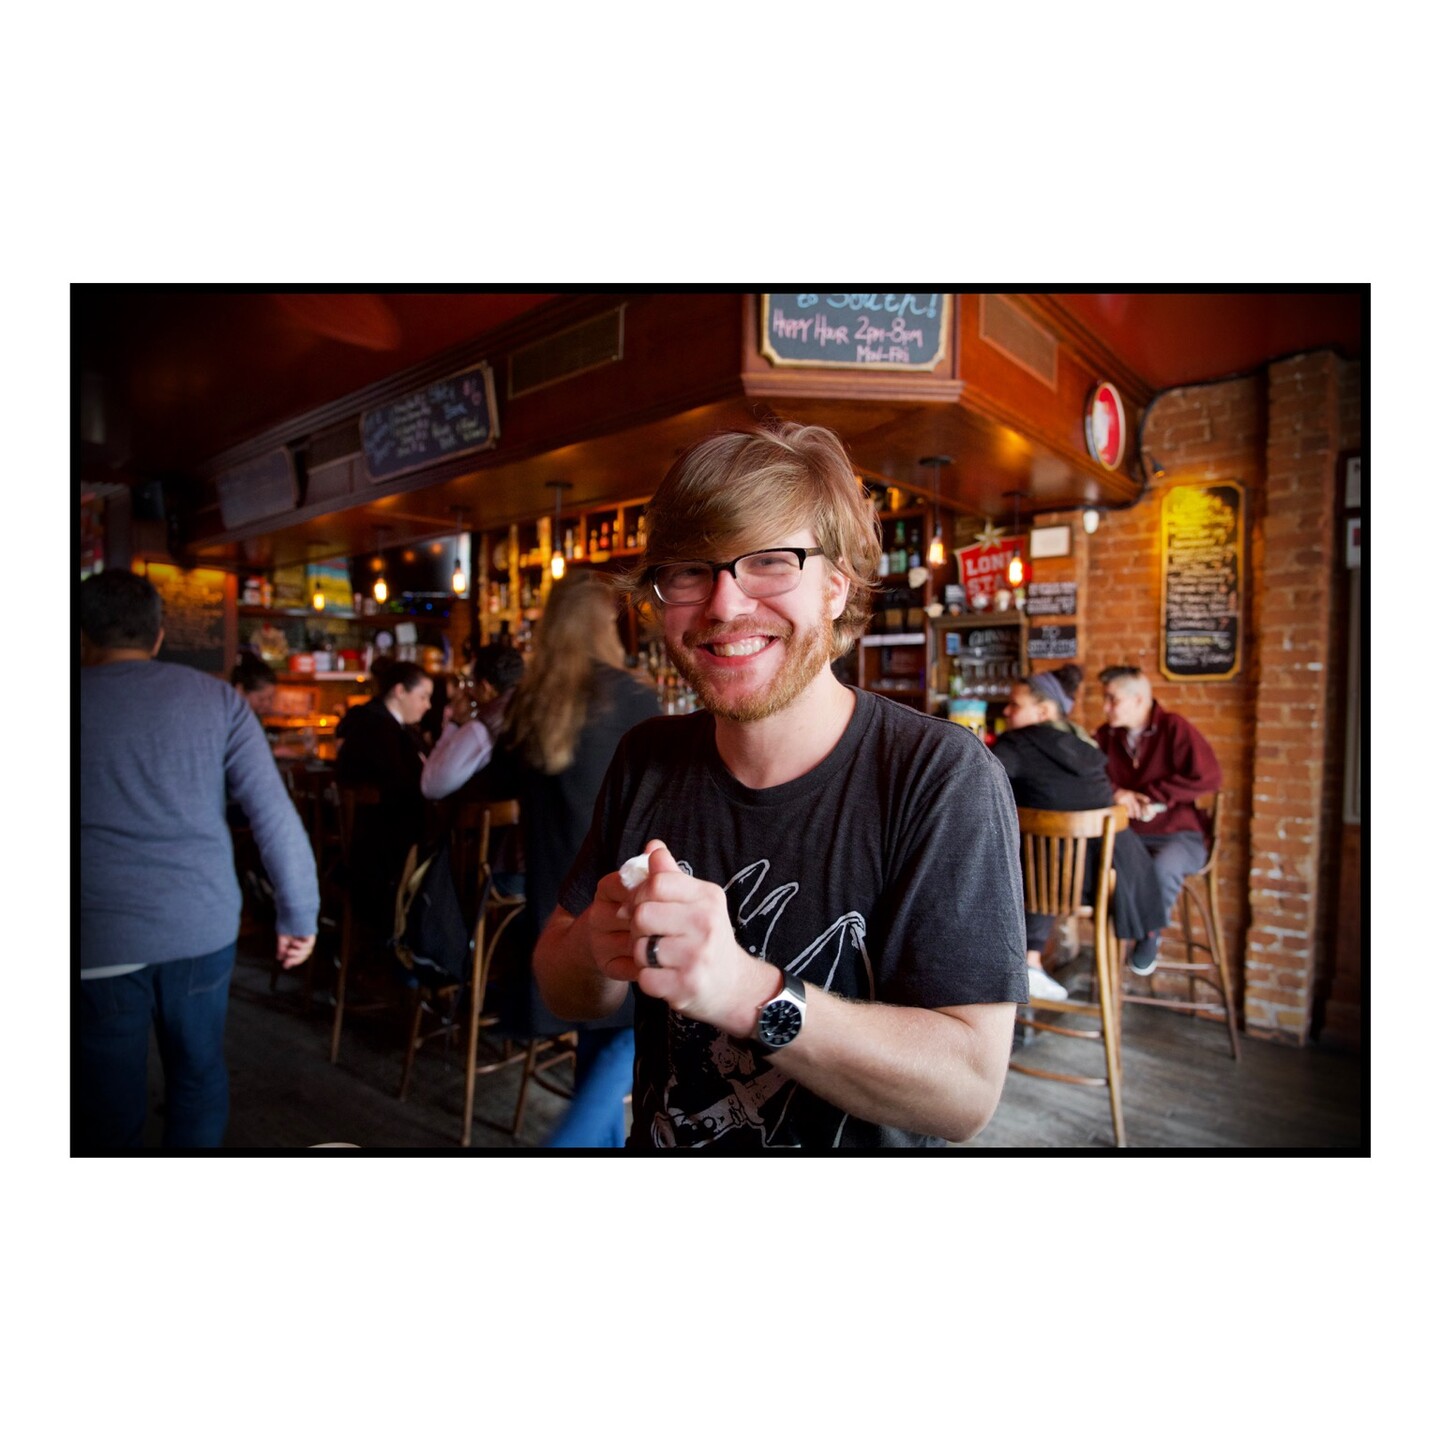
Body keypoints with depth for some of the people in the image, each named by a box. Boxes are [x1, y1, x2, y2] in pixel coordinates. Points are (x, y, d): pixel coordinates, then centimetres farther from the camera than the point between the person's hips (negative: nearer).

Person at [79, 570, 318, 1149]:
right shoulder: (216, 698, 2)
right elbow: (274, 813, -4)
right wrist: (297, 914, 1)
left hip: (97, 940, -1)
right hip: (203, 927, 1)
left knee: (108, 1110, 12)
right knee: (198, 1076, 19)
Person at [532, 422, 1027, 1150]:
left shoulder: (945, 779, -25)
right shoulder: (646, 761, -12)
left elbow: (967, 1090, -26)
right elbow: (562, 991, -5)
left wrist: (745, 992, -39)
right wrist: (601, 952, -26)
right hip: (657, 1140, 4)